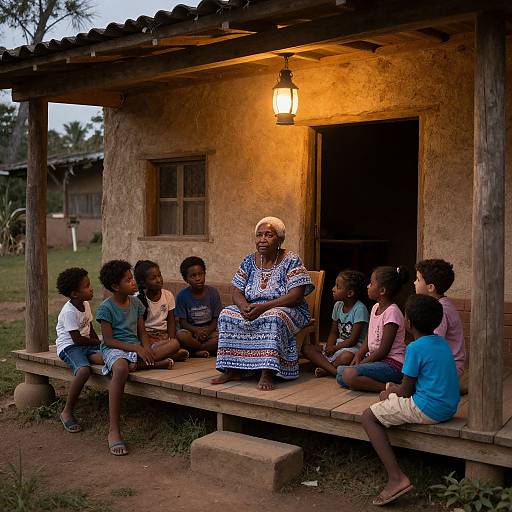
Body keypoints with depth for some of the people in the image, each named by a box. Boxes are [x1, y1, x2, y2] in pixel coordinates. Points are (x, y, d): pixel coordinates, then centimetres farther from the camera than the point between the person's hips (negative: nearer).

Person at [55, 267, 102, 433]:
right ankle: (67, 412, -19)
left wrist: (99, 343, 1)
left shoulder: (85, 304, 10)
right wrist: (97, 342, -3)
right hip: (69, 346, -7)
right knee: (84, 370, -34)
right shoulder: (69, 312, -17)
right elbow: (77, 339, -16)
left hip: (85, 344, 7)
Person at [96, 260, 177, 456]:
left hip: (137, 347, 6)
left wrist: (147, 349, -10)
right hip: (114, 349, -6)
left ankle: (138, 364, -27)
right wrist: (137, 349, -20)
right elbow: (109, 340, -11)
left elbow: (142, 332, 11)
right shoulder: (106, 308, -6)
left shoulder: (136, 303, 12)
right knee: (121, 368, -43)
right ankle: (113, 431, -39)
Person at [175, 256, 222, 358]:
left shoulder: (213, 292, 0)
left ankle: (195, 352, -21)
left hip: (209, 330, 1)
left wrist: (208, 330, -21)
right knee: (181, 336, -35)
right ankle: (210, 349, -20)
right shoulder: (182, 296, -3)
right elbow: (183, 322, -4)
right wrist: (196, 330, -24)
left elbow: (216, 319, 0)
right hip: (191, 330, -1)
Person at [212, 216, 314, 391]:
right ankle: (233, 369, -17)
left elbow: (296, 296, -17)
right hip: (253, 310, 5)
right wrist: (244, 306, -20)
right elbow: (236, 292, 5)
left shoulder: (291, 261, -7)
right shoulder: (249, 261, 8)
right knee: (227, 314, -19)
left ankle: (267, 373, -37)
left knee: (273, 318, -38)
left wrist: (264, 307, -25)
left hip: (286, 310, -5)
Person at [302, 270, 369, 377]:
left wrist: (334, 348, -12)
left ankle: (325, 369, -18)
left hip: (353, 347, -8)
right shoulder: (338, 305, 7)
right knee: (306, 348, -11)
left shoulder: (359, 309, -16)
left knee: (346, 357, -44)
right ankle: (334, 370, -30)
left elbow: (353, 340, -16)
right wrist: (329, 347, -7)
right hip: (338, 345, 8)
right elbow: (334, 332, 12)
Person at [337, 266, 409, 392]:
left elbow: (384, 350, -18)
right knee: (340, 374, -4)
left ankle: (387, 387, -18)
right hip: (375, 358, 9)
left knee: (350, 375, -28)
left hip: (392, 364, -9)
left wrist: (361, 363, -13)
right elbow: (368, 339, 14)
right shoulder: (375, 308, 11)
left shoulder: (392, 312, -17)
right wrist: (358, 356, -2)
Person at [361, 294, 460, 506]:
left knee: (368, 417, -2)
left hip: (427, 410, -9)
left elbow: (406, 391, -11)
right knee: (387, 394, 25)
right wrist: (394, 390, 18)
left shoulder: (415, 348, -16)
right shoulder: (442, 343, 10)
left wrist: (392, 390, 11)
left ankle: (396, 477, -14)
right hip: (448, 407, 9)